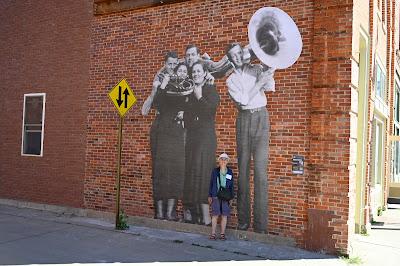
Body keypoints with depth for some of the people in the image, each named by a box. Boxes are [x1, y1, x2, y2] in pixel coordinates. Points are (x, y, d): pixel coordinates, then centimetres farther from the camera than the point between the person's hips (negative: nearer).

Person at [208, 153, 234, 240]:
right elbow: (211, 183, 6)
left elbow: (231, 185, 9)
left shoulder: (230, 172, 7)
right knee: (215, 215, -1)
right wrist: (209, 196, 2)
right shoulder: (215, 171, 5)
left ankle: (222, 234, 12)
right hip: (216, 196, -1)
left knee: (224, 215, 3)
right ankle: (213, 234, 6)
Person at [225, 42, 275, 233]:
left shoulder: (257, 69, 10)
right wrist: (259, 82, -8)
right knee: (243, 169, 2)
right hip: (243, 120, 2)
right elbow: (243, 100, -5)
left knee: (260, 169, -10)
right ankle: (243, 219, 10)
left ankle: (261, 223, -8)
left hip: (261, 118, -1)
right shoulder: (231, 80, 10)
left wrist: (268, 73, -15)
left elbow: (270, 88, -5)